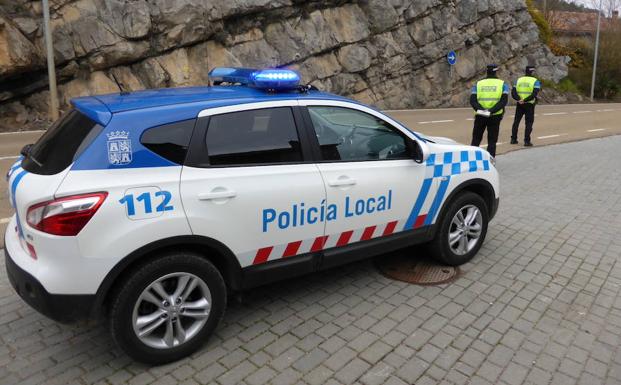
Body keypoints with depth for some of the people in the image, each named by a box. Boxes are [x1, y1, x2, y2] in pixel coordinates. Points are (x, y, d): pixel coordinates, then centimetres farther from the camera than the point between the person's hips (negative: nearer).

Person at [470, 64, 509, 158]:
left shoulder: (478, 84, 8)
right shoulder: (502, 84, 4)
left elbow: (472, 100, -6)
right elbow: (504, 100, -11)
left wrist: (480, 109, -18)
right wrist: (492, 111, -18)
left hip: (480, 116, 1)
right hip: (495, 116, -1)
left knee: (476, 139, 13)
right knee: (492, 141, 7)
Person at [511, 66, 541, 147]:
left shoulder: (519, 80, 6)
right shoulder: (535, 81, -4)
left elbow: (513, 92, -6)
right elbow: (534, 94, -18)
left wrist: (519, 99, -16)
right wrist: (525, 100, -17)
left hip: (520, 105, 3)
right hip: (529, 105, -3)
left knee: (516, 121, 13)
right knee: (529, 123, 3)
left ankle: (513, 139, 14)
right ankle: (527, 141, 0)